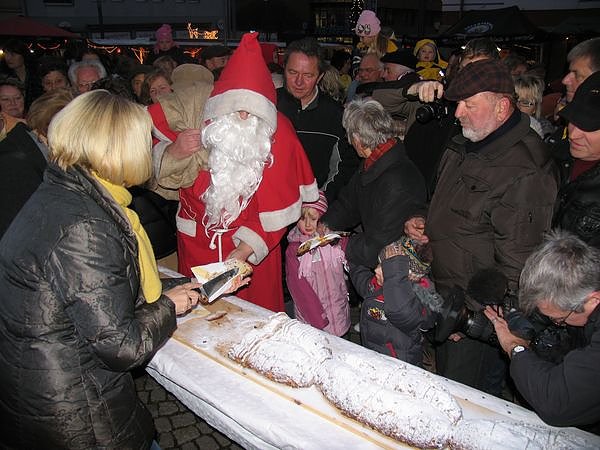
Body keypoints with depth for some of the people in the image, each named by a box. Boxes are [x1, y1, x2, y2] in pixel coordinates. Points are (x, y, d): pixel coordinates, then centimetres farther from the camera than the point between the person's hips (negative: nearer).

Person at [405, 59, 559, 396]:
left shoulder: (525, 173, -26)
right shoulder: (466, 146, 4)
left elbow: (516, 267, -24)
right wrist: (424, 222, 3)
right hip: (444, 296, 8)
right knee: (446, 389, 25)